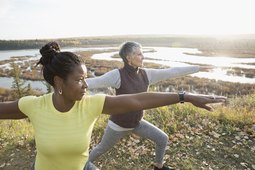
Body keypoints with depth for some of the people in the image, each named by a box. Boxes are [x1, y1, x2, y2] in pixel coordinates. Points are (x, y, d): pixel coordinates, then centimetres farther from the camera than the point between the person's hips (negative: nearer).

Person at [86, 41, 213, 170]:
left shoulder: (146, 74, -10)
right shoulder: (117, 75, -26)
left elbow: (171, 72, -5)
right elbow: (94, 82, -36)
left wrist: (197, 68, 1)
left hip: (136, 122, 5)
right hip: (118, 124, -5)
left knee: (163, 139, 9)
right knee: (101, 149, 17)